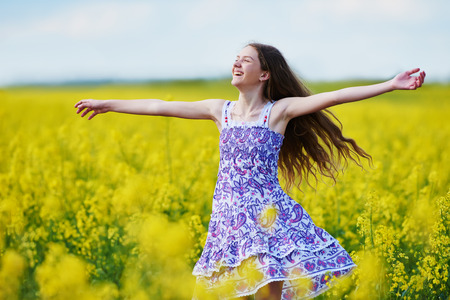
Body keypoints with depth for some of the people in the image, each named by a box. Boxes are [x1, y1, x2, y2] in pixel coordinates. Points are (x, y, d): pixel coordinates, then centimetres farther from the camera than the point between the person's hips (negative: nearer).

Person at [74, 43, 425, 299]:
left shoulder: (281, 109, -3)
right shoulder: (220, 110, 8)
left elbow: (333, 96, -12)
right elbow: (160, 106, 11)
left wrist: (392, 84, -20)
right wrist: (107, 104, 14)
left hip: (266, 213, -3)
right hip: (229, 214, 3)